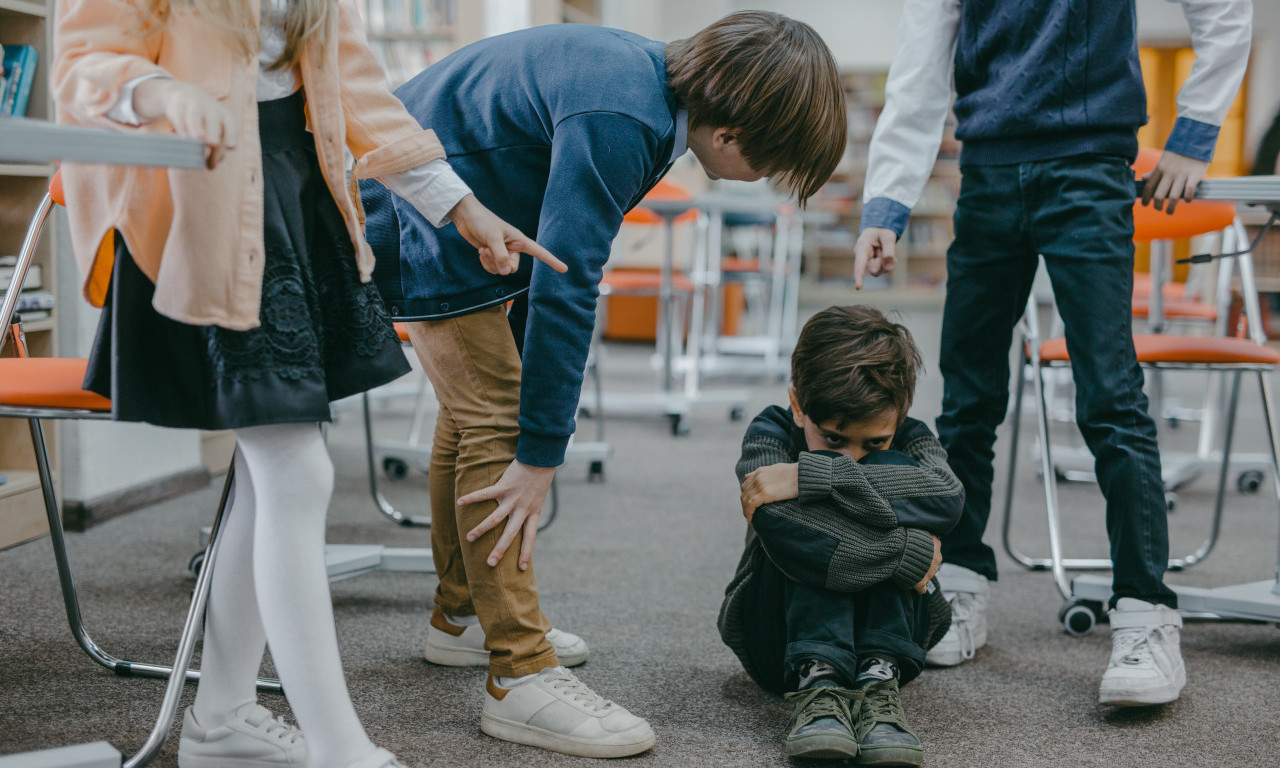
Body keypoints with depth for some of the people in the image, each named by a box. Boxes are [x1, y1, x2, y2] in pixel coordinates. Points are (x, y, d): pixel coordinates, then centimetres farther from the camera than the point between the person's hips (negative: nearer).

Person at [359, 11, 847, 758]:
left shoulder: (650, 80, 0)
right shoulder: (616, 121, -31)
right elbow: (565, 286, -32)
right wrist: (541, 454, -27)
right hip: (428, 216, -11)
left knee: (479, 408, 19)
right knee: (496, 424, -15)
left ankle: (461, 616, 35)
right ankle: (522, 677, -13)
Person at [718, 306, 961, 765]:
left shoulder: (907, 439, -6)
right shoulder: (772, 431, -12)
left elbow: (947, 498, -33)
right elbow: (778, 523, -35)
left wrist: (808, 478, -37)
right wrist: (906, 554, -34)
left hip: (887, 625, 2)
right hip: (780, 636, -1)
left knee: (890, 471, -24)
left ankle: (878, 680, -34)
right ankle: (816, 679, -41)